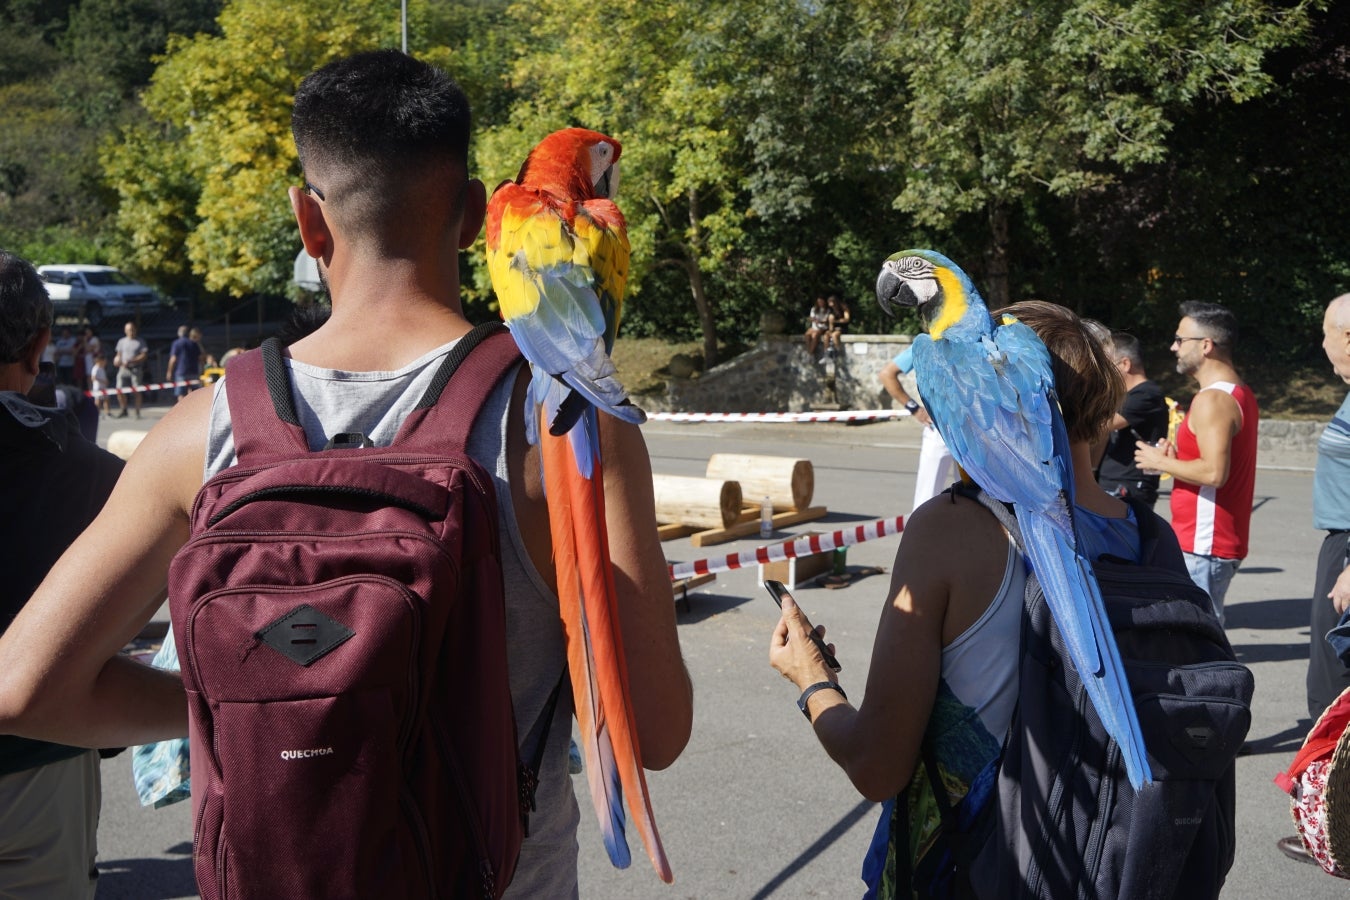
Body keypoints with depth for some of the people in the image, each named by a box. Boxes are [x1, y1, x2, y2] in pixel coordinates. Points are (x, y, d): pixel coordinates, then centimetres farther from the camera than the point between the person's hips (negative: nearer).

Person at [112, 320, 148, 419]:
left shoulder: (140, 342, 4)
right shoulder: (121, 341, 16)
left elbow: (144, 355, -4)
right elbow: (119, 354, 22)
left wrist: (131, 361, -15)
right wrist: (117, 360, -2)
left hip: (135, 369, -3)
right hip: (123, 369, 3)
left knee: (137, 391, -7)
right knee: (119, 390, -5)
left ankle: (138, 412, 1)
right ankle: (123, 410, 11)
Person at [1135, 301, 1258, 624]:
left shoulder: (1212, 399, -17)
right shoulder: (1240, 395, 16)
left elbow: (1214, 472, -26)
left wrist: (1161, 462, -12)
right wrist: (1177, 459, 10)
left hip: (1203, 546, -10)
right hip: (1224, 543, 10)